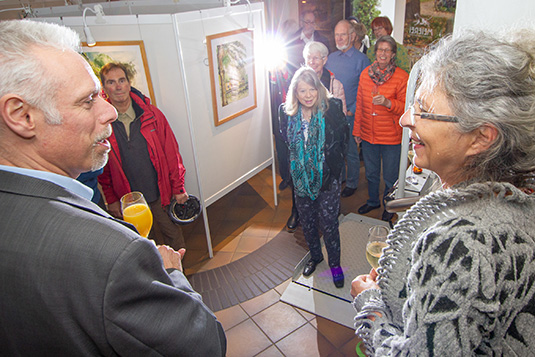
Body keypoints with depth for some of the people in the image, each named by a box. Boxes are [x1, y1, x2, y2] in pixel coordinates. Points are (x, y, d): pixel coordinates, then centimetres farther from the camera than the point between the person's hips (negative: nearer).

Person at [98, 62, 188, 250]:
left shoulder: (152, 114, -4)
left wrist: (178, 188, -3)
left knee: (174, 236, 14)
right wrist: (111, 199, 0)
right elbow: (102, 168, 0)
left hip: (162, 194, 0)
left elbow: (172, 153, -2)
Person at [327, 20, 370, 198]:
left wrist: (351, 111, -15)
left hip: (350, 115, -5)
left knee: (351, 151, 5)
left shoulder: (361, 59, -9)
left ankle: (352, 183, 23)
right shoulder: (331, 58, 8)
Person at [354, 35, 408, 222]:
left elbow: (405, 107, -8)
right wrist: (357, 129, 12)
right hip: (368, 135, 4)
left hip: (391, 137, -4)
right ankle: (373, 201, 43)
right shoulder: (366, 73, 4)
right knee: (371, 173, 21)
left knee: (390, 177, 9)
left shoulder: (401, 76, -9)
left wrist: (387, 102, -27)